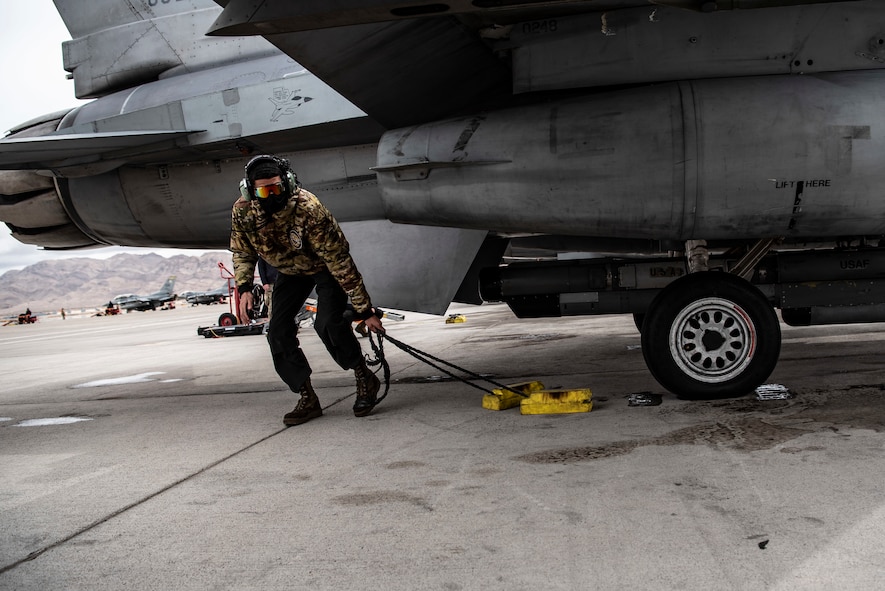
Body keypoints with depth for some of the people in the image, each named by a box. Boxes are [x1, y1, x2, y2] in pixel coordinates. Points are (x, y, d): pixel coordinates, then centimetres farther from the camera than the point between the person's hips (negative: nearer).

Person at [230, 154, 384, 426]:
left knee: (328, 324, -25)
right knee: (279, 332, -8)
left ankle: (366, 381, -2)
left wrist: (365, 310, -31)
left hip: (325, 267, -5)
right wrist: (244, 288, -18)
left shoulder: (309, 210, -38)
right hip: (290, 271, 5)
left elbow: (339, 262, -34)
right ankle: (308, 400, 5)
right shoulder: (242, 212, -23)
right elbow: (242, 252, -1)